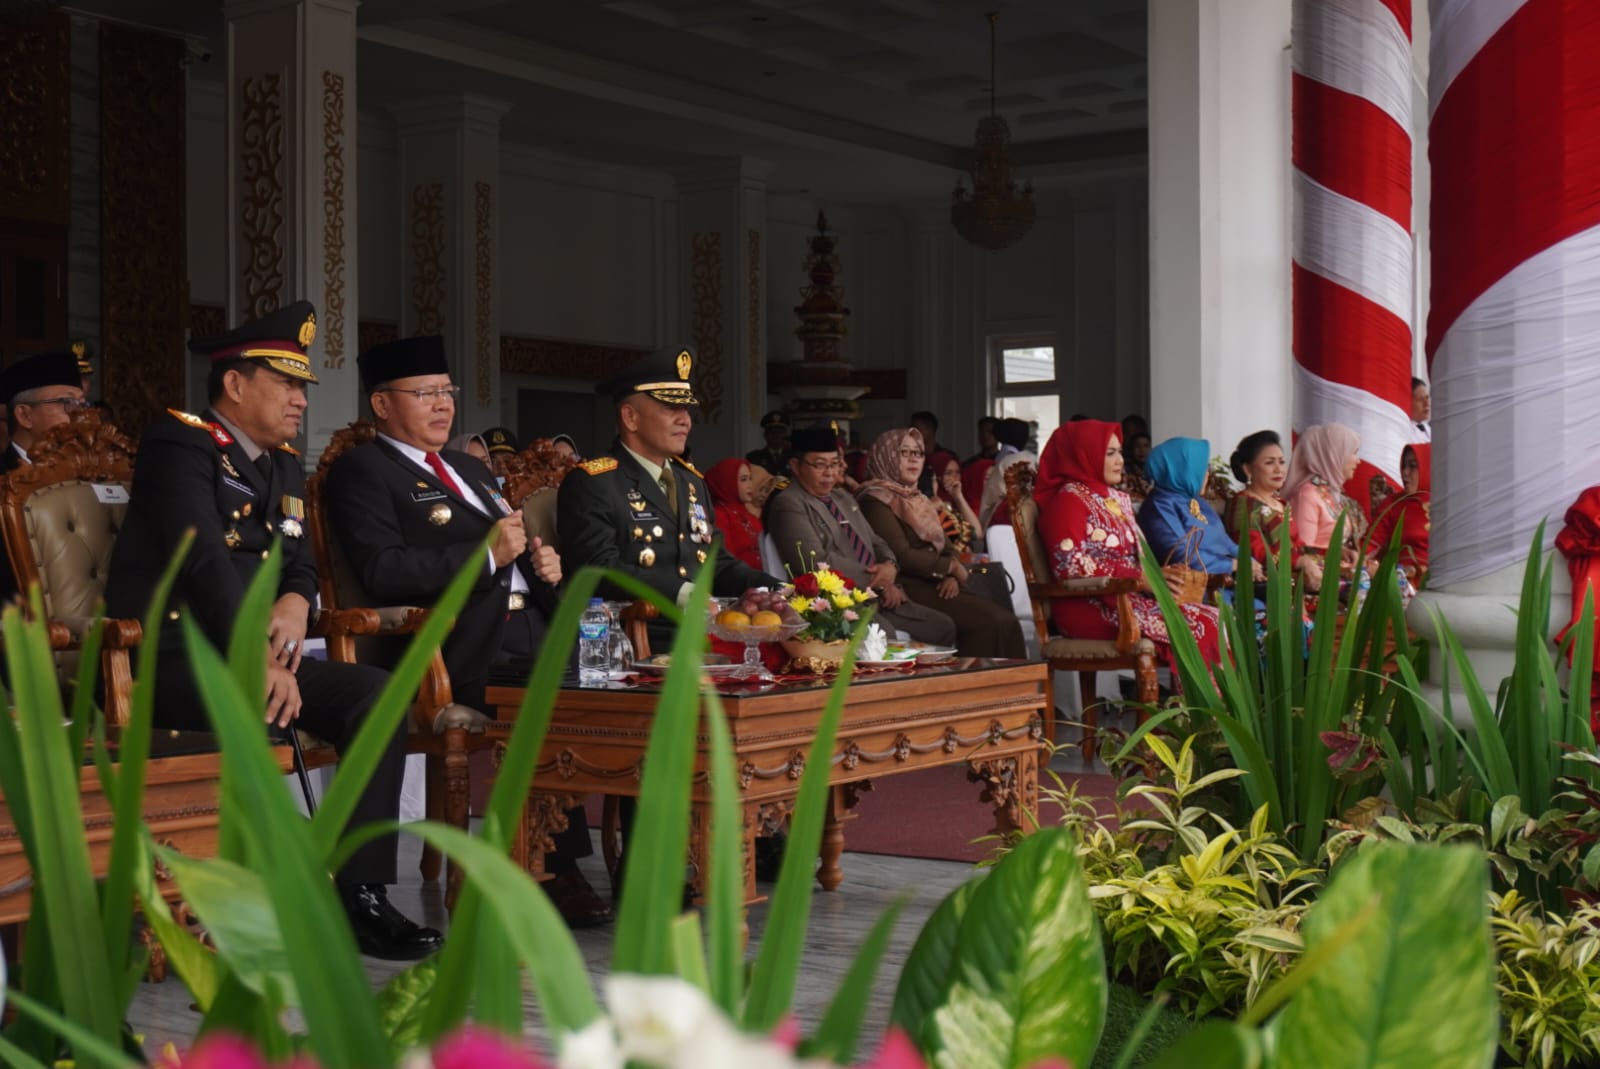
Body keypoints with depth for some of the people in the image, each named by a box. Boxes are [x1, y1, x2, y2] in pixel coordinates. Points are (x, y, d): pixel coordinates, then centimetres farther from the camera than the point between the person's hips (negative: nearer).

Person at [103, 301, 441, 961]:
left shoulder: (284, 466, 19)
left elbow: (299, 566, 21)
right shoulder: (181, 442, -7)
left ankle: (362, 896, -16)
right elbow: (202, 559, -19)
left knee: (377, 693, -13)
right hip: (166, 657, -8)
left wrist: (295, 604, -5)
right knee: (262, 710, -36)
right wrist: (258, 661, -28)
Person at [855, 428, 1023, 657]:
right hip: (909, 588, -8)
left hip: (936, 584, 8)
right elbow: (902, 556, -15)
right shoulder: (876, 500, -4)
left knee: (1006, 621, -13)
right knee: (987, 621, -24)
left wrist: (953, 576, -4)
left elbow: (948, 547, 18)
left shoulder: (919, 500, 24)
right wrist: (950, 567, -4)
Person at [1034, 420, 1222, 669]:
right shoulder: (1069, 500, -4)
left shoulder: (1119, 499, 22)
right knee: (1191, 625, -26)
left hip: (1131, 597, 8)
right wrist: (1141, 580, -18)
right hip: (1092, 608, -8)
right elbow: (1070, 566, -15)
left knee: (1213, 619, -16)